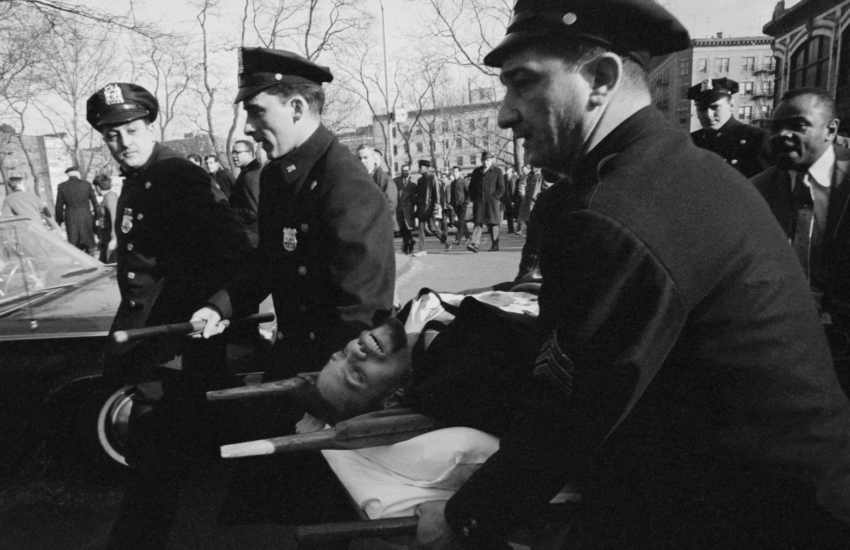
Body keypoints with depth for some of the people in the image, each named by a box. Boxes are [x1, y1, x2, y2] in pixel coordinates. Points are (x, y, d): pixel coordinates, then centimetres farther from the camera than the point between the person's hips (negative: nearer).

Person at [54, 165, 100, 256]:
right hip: (86, 217, 0)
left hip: (70, 218, 0)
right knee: (89, 244, 7)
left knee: (73, 246, 5)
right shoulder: (86, 184, 0)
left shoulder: (62, 186, 0)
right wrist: (97, 217, 9)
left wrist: (59, 222, 11)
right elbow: (95, 202, 1)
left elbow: (59, 206, 2)